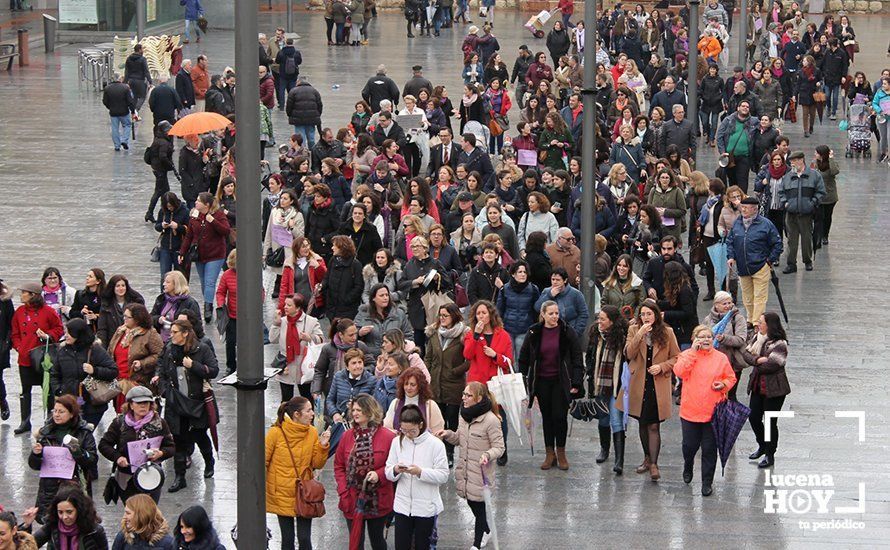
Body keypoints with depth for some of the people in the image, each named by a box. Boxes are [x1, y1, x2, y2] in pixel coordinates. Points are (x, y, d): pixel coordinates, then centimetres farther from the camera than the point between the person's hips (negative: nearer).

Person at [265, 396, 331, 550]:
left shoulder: (312, 433, -2)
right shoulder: (276, 432, -12)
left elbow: (317, 464, 3)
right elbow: (263, 461, -4)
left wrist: (323, 446, -13)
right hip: (282, 495, -2)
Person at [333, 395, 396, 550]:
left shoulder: (387, 437, -9)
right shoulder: (347, 436, 2)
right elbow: (339, 466, 5)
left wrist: (379, 474, -21)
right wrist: (343, 490, -6)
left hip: (378, 501, -2)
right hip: (353, 501, 2)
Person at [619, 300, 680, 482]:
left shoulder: (667, 332, 0)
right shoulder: (634, 330, 3)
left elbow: (676, 357, 5)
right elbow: (628, 354, -10)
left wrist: (661, 367, -12)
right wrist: (639, 335, -21)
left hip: (658, 385, -3)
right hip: (639, 384, 3)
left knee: (653, 426, -8)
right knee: (643, 424, 14)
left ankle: (653, 464, -8)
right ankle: (647, 458, 30)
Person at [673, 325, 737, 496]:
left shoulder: (721, 358, 3)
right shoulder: (687, 355, 0)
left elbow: (731, 378, 12)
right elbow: (679, 372, -18)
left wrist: (724, 384, -11)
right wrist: (693, 352, -17)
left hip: (713, 411, 0)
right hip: (690, 410, 0)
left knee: (709, 448, 4)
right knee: (689, 445, 9)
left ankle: (707, 482, 15)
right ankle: (688, 466, 42)